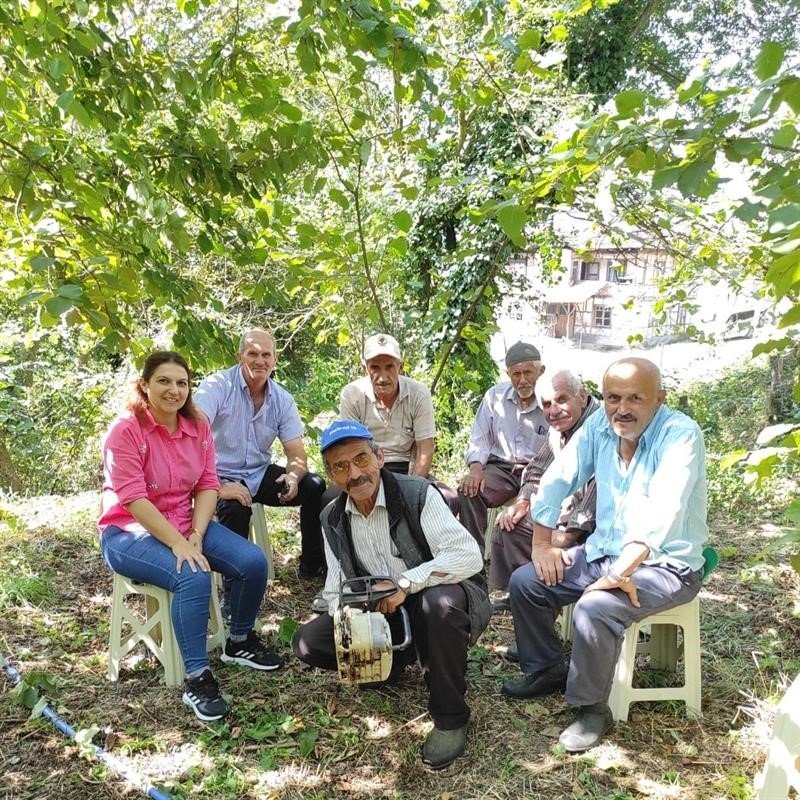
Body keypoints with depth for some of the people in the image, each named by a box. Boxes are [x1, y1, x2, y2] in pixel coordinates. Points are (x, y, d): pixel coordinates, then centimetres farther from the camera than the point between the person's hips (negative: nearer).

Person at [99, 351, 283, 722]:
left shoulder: (198, 426, -1)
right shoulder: (125, 431, -18)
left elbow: (207, 485, -2)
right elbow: (134, 499, -23)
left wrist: (195, 536, -15)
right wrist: (178, 545, -27)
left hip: (186, 525, 6)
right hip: (129, 532, -6)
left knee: (253, 563, -10)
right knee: (193, 578, -32)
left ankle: (239, 642, 15)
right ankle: (197, 679, -18)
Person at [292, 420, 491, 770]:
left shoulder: (418, 494, -21)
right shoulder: (333, 520, -2)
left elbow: (469, 556, -29)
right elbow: (336, 588, 3)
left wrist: (407, 583, -36)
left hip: (442, 601, -5)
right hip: (381, 615, 5)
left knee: (439, 602, -41)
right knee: (308, 643, -10)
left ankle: (451, 717, -17)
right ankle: (392, 662, 15)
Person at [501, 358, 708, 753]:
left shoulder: (680, 435, -23)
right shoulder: (599, 426, -4)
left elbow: (661, 514, -34)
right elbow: (557, 480, 3)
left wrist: (618, 575, -37)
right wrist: (542, 543, -1)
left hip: (666, 565, -7)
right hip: (604, 551, 7)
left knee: (593, 609, -31)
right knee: (525, 582, 0)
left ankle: (592, 708, -6)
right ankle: (547, 669, 21)